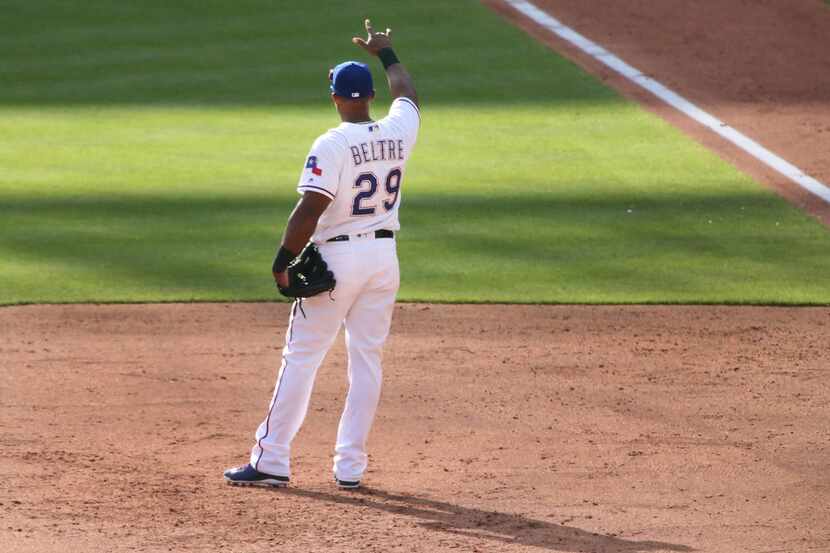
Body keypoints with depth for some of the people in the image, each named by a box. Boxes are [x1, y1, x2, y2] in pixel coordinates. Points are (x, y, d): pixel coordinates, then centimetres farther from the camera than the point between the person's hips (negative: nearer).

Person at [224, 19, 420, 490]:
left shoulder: (331, 146, -15)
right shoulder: (399, 133, 1)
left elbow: (310, 209, -20)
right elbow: (408, 94, 24)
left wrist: (284, 260, -12)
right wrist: (386, 54, 39)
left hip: (336, 257, -5)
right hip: (384, 257, 5)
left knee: (301, 358, 0)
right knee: (368, 359, 9)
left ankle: (272, 461, 0)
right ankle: (351, 466, 8)